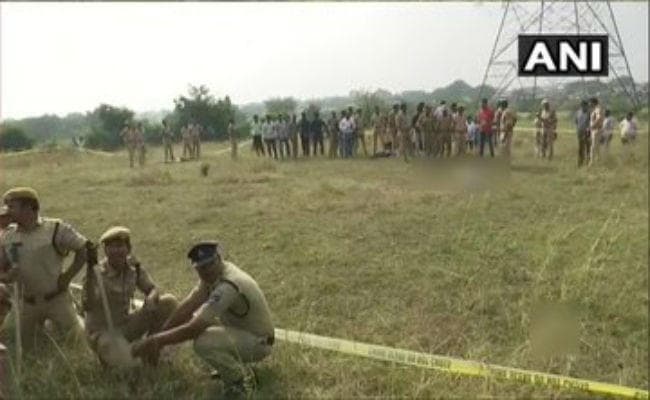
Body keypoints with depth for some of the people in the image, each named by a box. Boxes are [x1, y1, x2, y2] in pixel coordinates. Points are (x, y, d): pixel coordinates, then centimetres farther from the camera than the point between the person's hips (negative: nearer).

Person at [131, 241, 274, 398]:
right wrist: (157, 338, -8)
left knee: (203, 342, -30)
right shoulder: (212, 274, -4)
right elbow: (187, 307, -3)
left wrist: (156, 340, -22)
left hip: (259, 341, -9)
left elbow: (193, 329, -31)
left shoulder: (228, 286, -32)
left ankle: (240, 380, -5)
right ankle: (235, 366, 13)